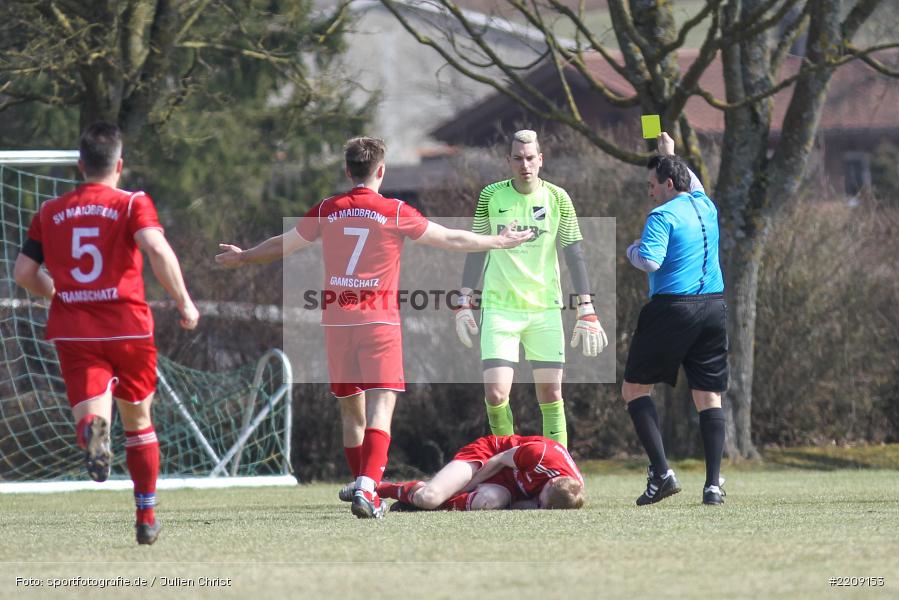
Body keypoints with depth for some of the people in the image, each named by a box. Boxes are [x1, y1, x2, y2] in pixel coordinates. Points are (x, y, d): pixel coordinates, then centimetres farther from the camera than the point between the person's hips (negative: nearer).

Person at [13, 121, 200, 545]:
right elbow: (157, 249, -19)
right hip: (128, 329, -1)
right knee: (139, 422, 17)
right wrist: (184, 302, -11)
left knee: (90, 413, -9)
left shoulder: (50, 213, 9)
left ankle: (93, 431, -47)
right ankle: (147, 518, 22)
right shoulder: (132, 204, -2)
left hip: (73, 332, 1)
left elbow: (23, 273, 9)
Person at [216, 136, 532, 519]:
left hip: (336, 319, 3)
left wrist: (242, 257, 36)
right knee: (380, 406, -8)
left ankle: (364, 491, 18)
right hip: (379, 318, -3)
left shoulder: (326, 211, 5)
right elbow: (451, 240, 6)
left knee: (351, 410, 14)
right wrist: (499, 242, 21)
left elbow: (283, 246, 17)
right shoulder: (395, 213, -3)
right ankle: (367, 486, -26)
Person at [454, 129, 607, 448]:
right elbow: (476, 248, 8)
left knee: (550, 392, 0)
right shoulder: (491, 196, 0)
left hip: (545, 308, 0)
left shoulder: (558, 198, 0)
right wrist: (465, 302, 4)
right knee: (495, 394, -11)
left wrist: (586, 311, -3)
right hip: (499, 307, 0)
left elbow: (574, 253, 2)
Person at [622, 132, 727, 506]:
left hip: (672, 309, -7)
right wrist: (671, 154, 49)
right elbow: (694, 184, 37)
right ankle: (713, 484, -2)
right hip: (714, 307, 7)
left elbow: (649, 262, -22)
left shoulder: (663, 216, -10)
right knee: (709, 397, 6)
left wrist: (632, 251, -1)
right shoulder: (706, 206, 13)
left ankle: (661, 472, -9)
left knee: (635, 388, 5)